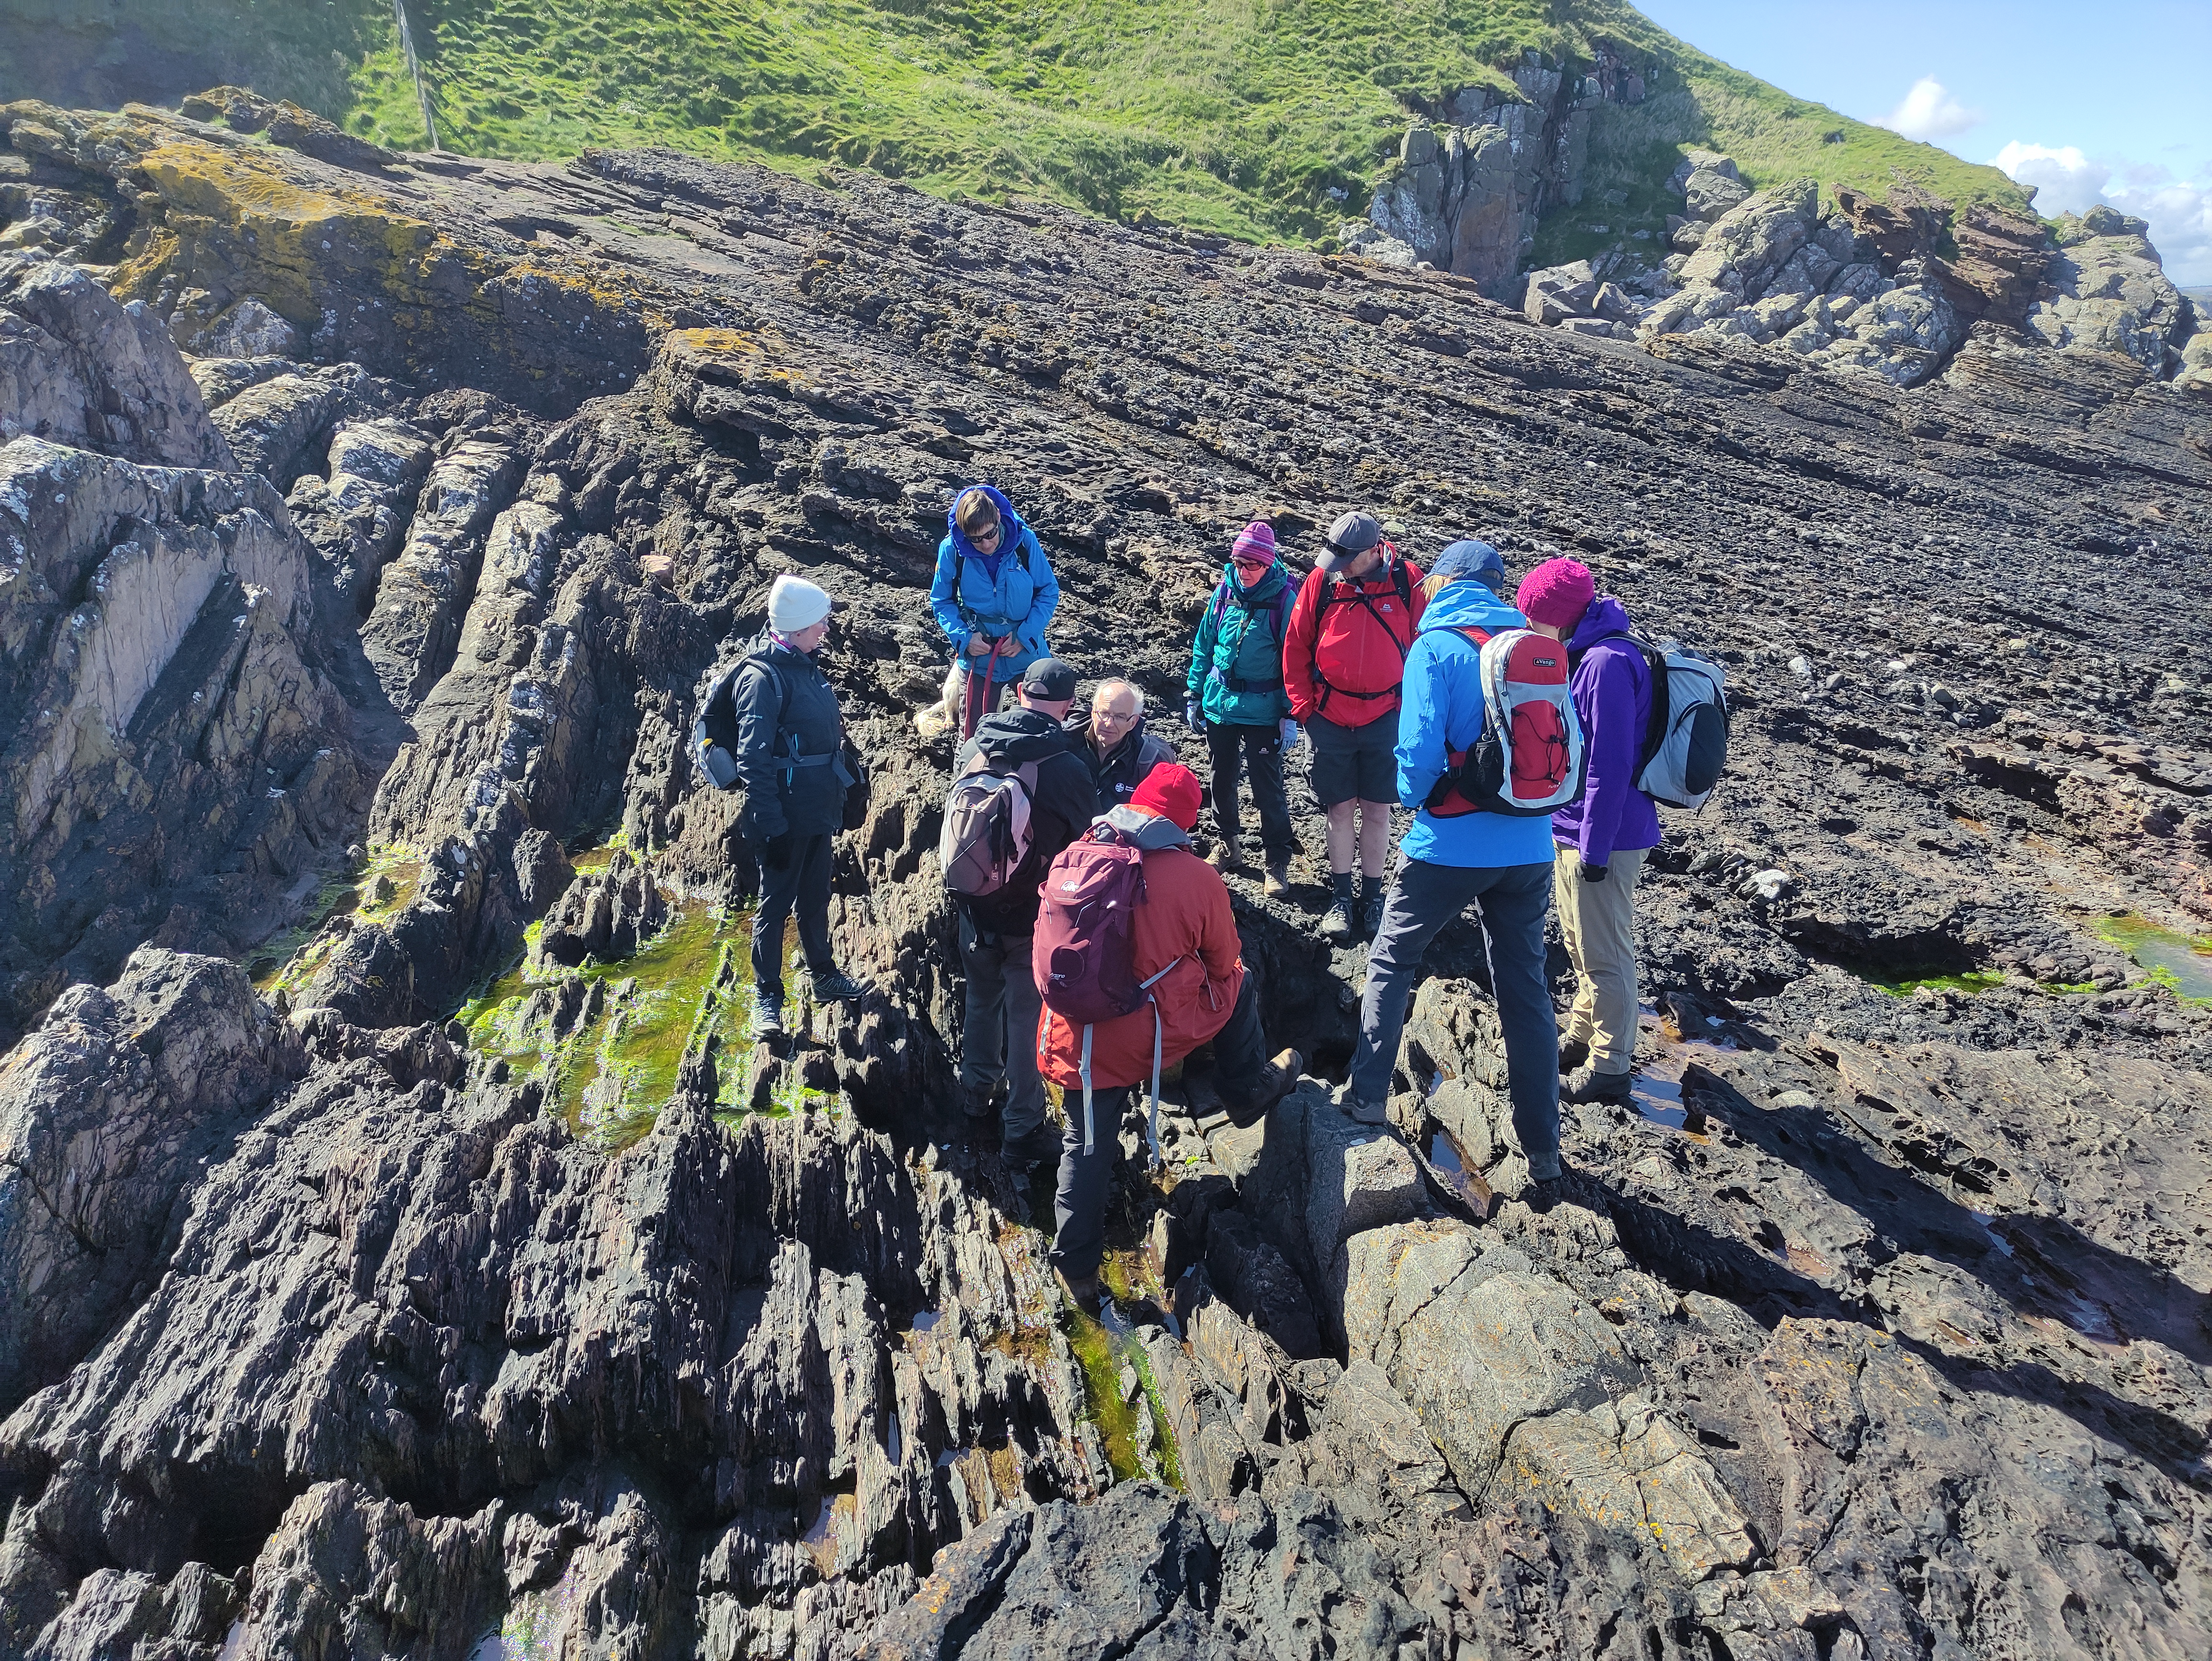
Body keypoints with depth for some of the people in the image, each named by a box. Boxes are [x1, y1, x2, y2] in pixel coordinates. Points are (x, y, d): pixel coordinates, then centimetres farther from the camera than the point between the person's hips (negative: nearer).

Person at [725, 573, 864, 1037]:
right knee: (776, 903, 4)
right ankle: (766, 996, 16)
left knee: (816, 895, 21)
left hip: (818, 810, 8)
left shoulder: (806, 666, 8)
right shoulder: (763, 676, -19)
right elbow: (753, 759, -21)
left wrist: (841, 793, 20)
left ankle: (822, 973, 36)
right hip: (786, 815, -8)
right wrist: (770, 826, -22)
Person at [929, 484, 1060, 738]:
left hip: (1026, 651, 0)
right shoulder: (952, 550, -13)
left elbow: (1049, 592, -6)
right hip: (978, 657, 0)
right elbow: (941, 601, 0)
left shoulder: (1024, 540, -15)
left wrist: (1025, 636, -16)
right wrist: (964, 637, -15)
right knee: (975, 734, 10)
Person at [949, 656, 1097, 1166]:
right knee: (1027, 1019, 9)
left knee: (982, 1003, 24)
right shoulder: (1068, 770, -21)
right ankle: (1023, 1130, 22)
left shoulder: (973, 749, -7)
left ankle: (975, 1099, 41)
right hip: (1034, 918, -4)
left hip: (975, 909, 5)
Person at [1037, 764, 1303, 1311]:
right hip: (1157, 1033, -3)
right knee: (1239, 982, 23)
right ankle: (1250, 1092, 38)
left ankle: (1077, 1269, 26)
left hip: (1077, 1036, 3)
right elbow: (1223, 964, 3)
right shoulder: (1199, 879, -13)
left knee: (1087, 1147, 20)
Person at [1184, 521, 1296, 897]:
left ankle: (1278, 862, 14)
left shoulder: (1284, 599, -12)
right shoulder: (1224, 591, -1)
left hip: (1262, 711, -4)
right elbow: (1204, 646, 9)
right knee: (1223, 778, 17)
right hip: (1219, 705, 5)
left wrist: (1291, 714, -10)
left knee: (1268, 788, 1)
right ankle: (1229, 845, 35)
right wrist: (1194, 695, 9)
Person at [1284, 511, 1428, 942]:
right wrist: (1303, 708, -1)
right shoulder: (1321, 579, -6)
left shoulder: (1407, 581, -8)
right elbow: (1295, 648, 2)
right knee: (1340, 809, 8)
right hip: (1330, 718, 1)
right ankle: (1341, 897, 21)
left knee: (1377, 811, 8)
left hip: (1385, 717, 0)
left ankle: (1372, 896, 22)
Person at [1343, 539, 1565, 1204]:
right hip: (1529, 848, 5)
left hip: (1451, 846, -4)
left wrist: (1414, 800, 2)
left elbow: (1418, 751, -17)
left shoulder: (1436, 647, -10)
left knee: (1390, 962, 17)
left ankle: (1367, 1099, 17)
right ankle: (1543, 1154, 18)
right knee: (1526, 991, 12)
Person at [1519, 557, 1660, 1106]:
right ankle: (1582, 1039, 38)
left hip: (1602, 838, -10)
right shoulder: (1586, 654, 9)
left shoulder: (1608, 662, -22)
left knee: (1604, 956, 3)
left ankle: (1609, 1069, 15)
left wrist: (1594, 849, -20)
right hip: (1571, 830, 10)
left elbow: (1611, 765, -23)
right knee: (1581, 946, 22)